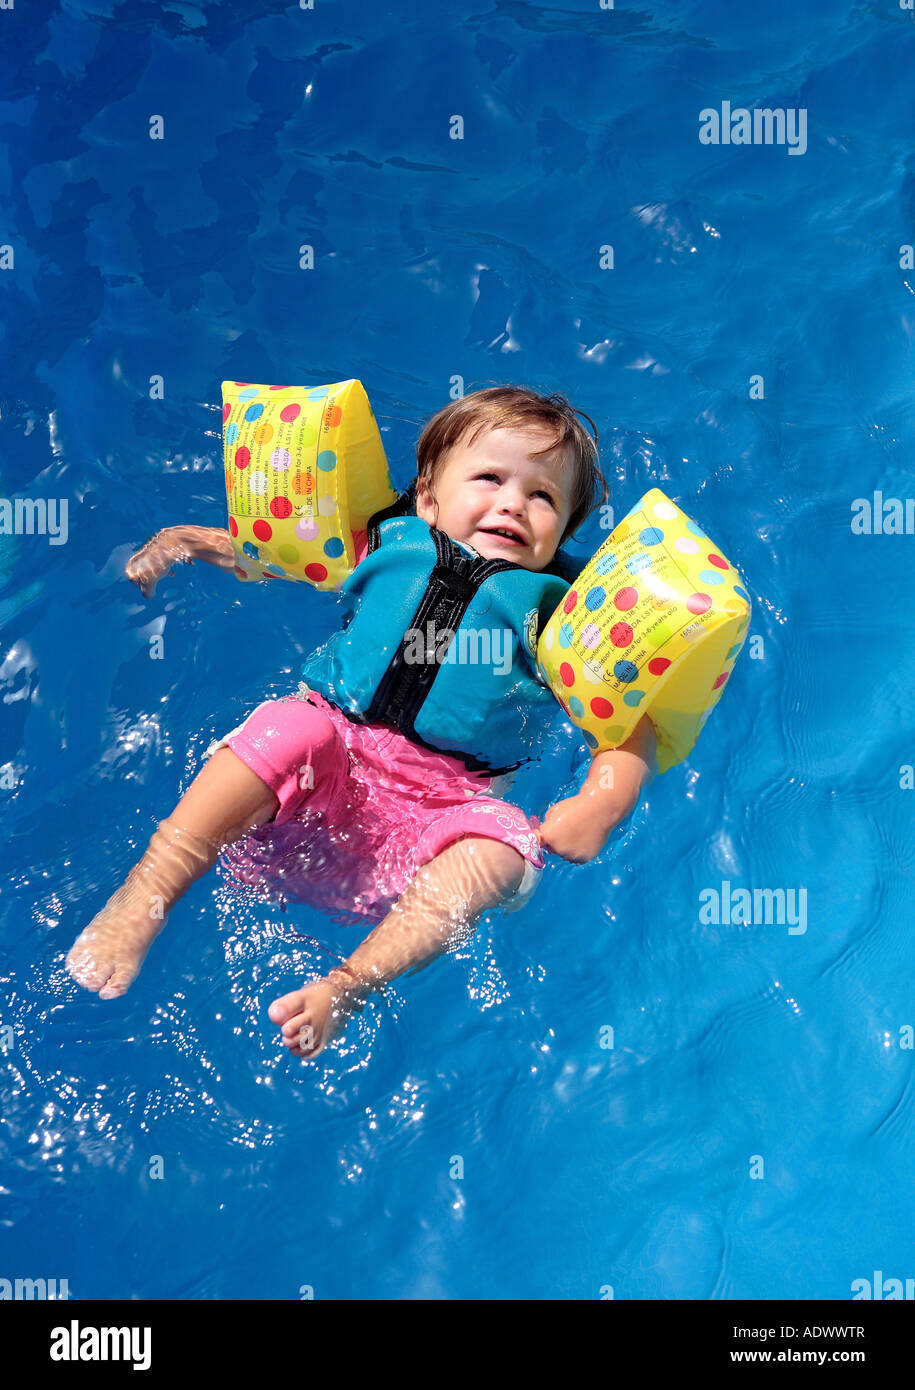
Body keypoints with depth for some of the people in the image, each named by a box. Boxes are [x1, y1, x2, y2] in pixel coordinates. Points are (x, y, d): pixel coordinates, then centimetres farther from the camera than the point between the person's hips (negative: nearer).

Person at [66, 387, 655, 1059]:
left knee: (503, 842, -32)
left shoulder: (555, 611, 10)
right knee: (288, 727, -32)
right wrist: (189, 540, 11)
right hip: (323, 772, 1)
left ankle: (347, 985, -39)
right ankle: (147, 892, -30)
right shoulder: (387, 544, 14)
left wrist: (602, 803, -15)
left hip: (444, 801, -1)